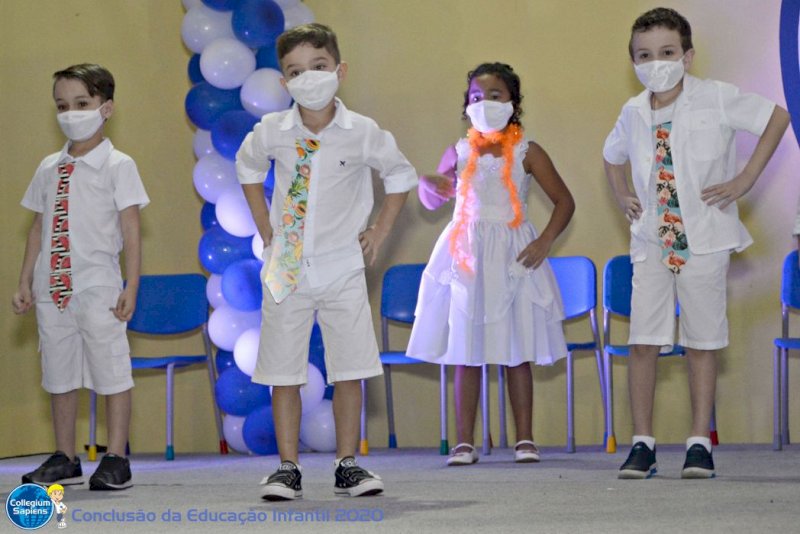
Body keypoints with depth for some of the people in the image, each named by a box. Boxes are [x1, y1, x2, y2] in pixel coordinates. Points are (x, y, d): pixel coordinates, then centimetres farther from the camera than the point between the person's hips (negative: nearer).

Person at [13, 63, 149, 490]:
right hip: (52, 289, 6)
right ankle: (65, 459, 18)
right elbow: (39, 227, 16)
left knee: (111, 370, -4)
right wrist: (25, 282, 11)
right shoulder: (49, 168, 13)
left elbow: (130, 230, -5)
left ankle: (116, 459, 2)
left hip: (97, 285, -5)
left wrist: (131, 287, -10)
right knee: (58, 373, 10)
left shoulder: (116, 166, -2)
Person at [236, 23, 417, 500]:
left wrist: (380, 232, 4)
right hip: (287, 269, 1)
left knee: (350, 371, 0)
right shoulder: (271, 133, -4)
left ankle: (348, 465, 11)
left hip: (343, 269, -1)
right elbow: (248, 169, 18)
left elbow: (402, 177, 9)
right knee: (284, 374, 1)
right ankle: (288, 469, 9)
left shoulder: (364, 134, -8)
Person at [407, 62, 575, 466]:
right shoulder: (460, 152, 9)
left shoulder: (526, 152, 2)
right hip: (465, 253, 2)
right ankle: (464, 442, 5)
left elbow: (564, 201, 5)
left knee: (517, 352, 0)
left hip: (512, 257, -2)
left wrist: (544, 242, -8)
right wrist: (429, 183, -5)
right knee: (465, 352, 1)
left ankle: (525, 440, 7)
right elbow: (431, 201, 18)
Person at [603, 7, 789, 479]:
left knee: (702, 342, 2)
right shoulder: (633, 113, 5)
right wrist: (622, 197, 9)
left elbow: (777, 117, -2)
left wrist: (746, 179, -7)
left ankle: (700, 444, 9)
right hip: (651, 241, 3)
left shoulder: (716, 99, -8)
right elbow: (613, 155, 26)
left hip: (704, 240, -3)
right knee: (644, 342, -3)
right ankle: (643, 444, 4)